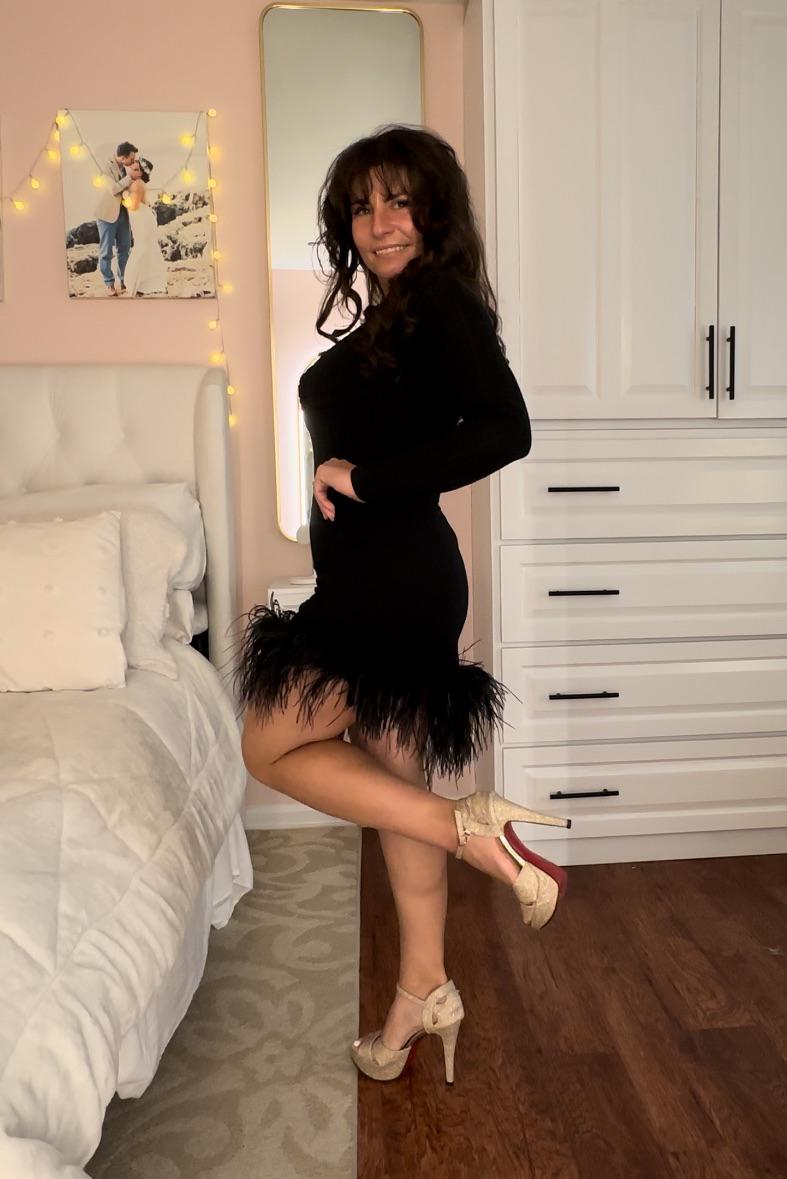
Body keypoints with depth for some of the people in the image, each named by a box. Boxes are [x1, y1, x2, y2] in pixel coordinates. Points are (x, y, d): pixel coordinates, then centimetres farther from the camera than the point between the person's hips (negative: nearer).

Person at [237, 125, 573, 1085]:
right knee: (395, 782, 15)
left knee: (271, 747, 3)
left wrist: (364, 478, -20)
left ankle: (473, 827, 0)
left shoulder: (441, 299, -10)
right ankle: (424, 992, 30)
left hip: (397, 583, -9)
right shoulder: (387, 318, 15)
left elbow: (504, 430, -23)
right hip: (372, 583, 9)